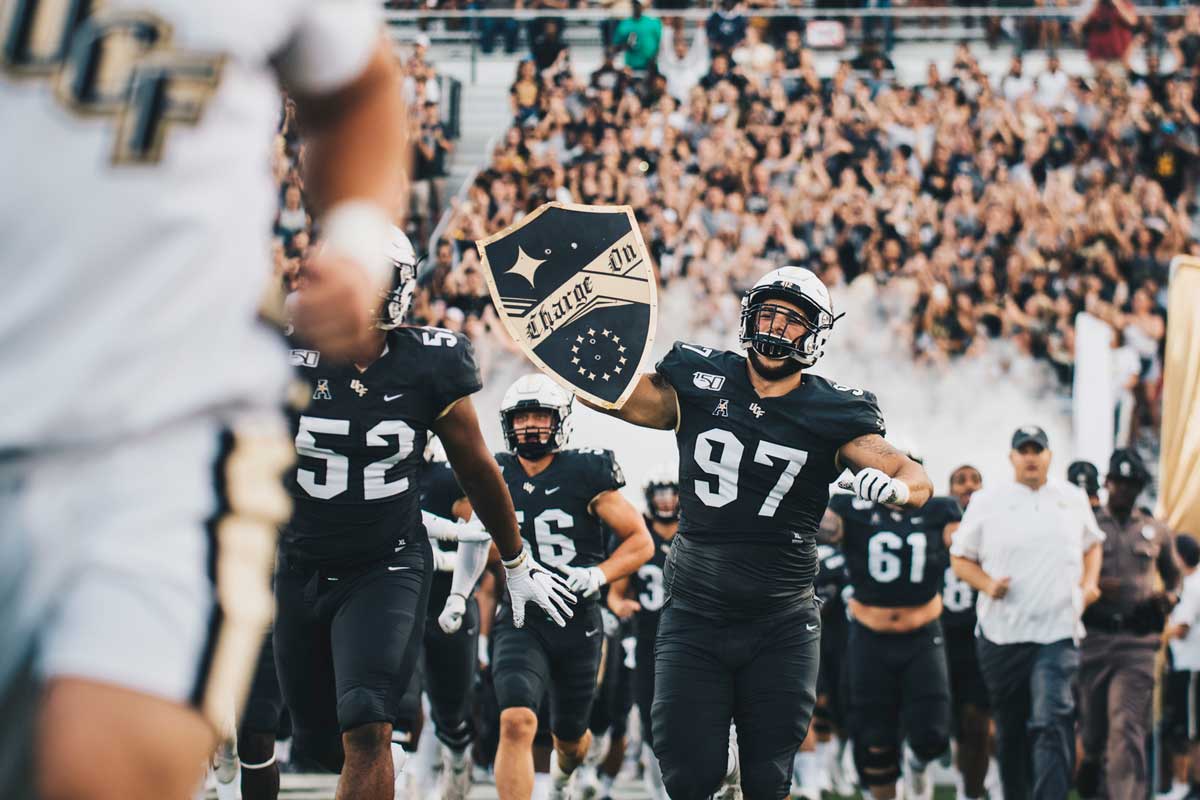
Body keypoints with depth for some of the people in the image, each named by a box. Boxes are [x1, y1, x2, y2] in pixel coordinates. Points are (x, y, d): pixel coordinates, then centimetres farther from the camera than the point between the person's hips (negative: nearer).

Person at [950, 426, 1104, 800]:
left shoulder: (1073, 499, 9)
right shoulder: (986, 503, 4)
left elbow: (1092, 544, 25)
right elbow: (960, 558, 8)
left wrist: (1089, 582, 6)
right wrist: (987, 584, -10)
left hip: (1057, 632, -1)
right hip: (1001, 632, 1)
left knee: (1051, 722, -18)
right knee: (1010, 729, 10)